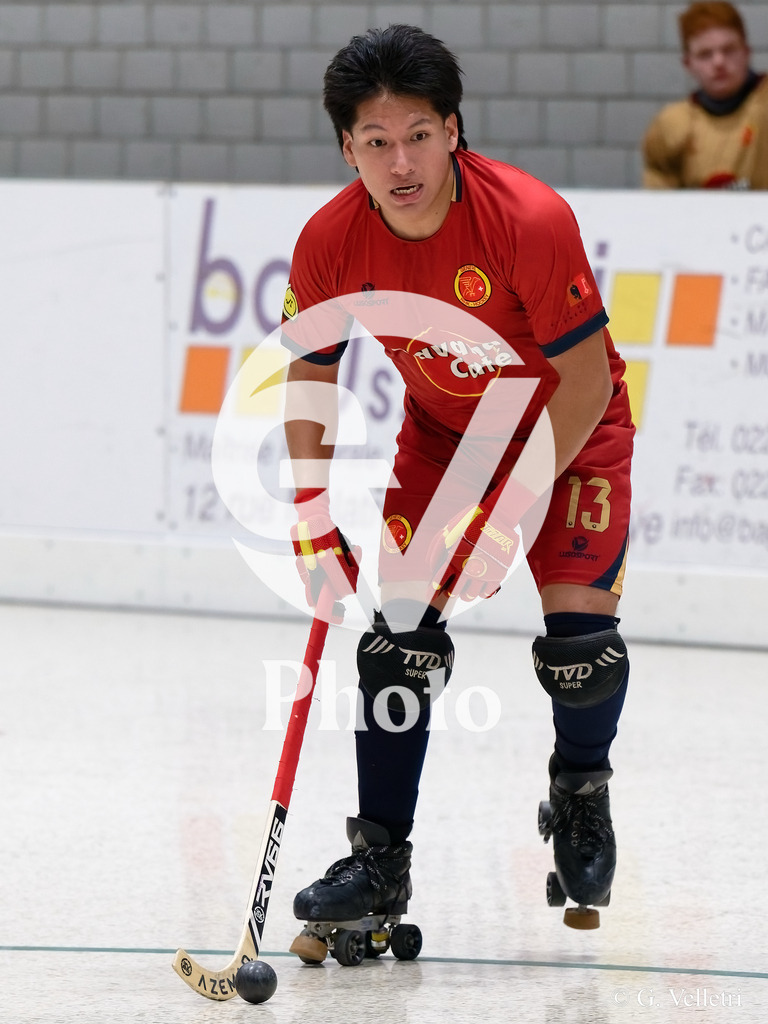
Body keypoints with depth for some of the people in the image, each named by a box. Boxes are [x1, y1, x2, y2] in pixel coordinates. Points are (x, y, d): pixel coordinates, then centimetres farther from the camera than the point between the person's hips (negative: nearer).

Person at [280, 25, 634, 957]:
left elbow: (586, 379, -24)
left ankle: (579, 799, 16)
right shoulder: (330, 242, -20)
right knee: (401, 631, -9)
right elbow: (311, 374, -3)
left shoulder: (531, 220, -32)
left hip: (568, 427, -3)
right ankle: (382, 860, 1)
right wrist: (313, 512, -9)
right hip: (441, 434, 3)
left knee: (579, 627, -15)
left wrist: (514, 501, -25)